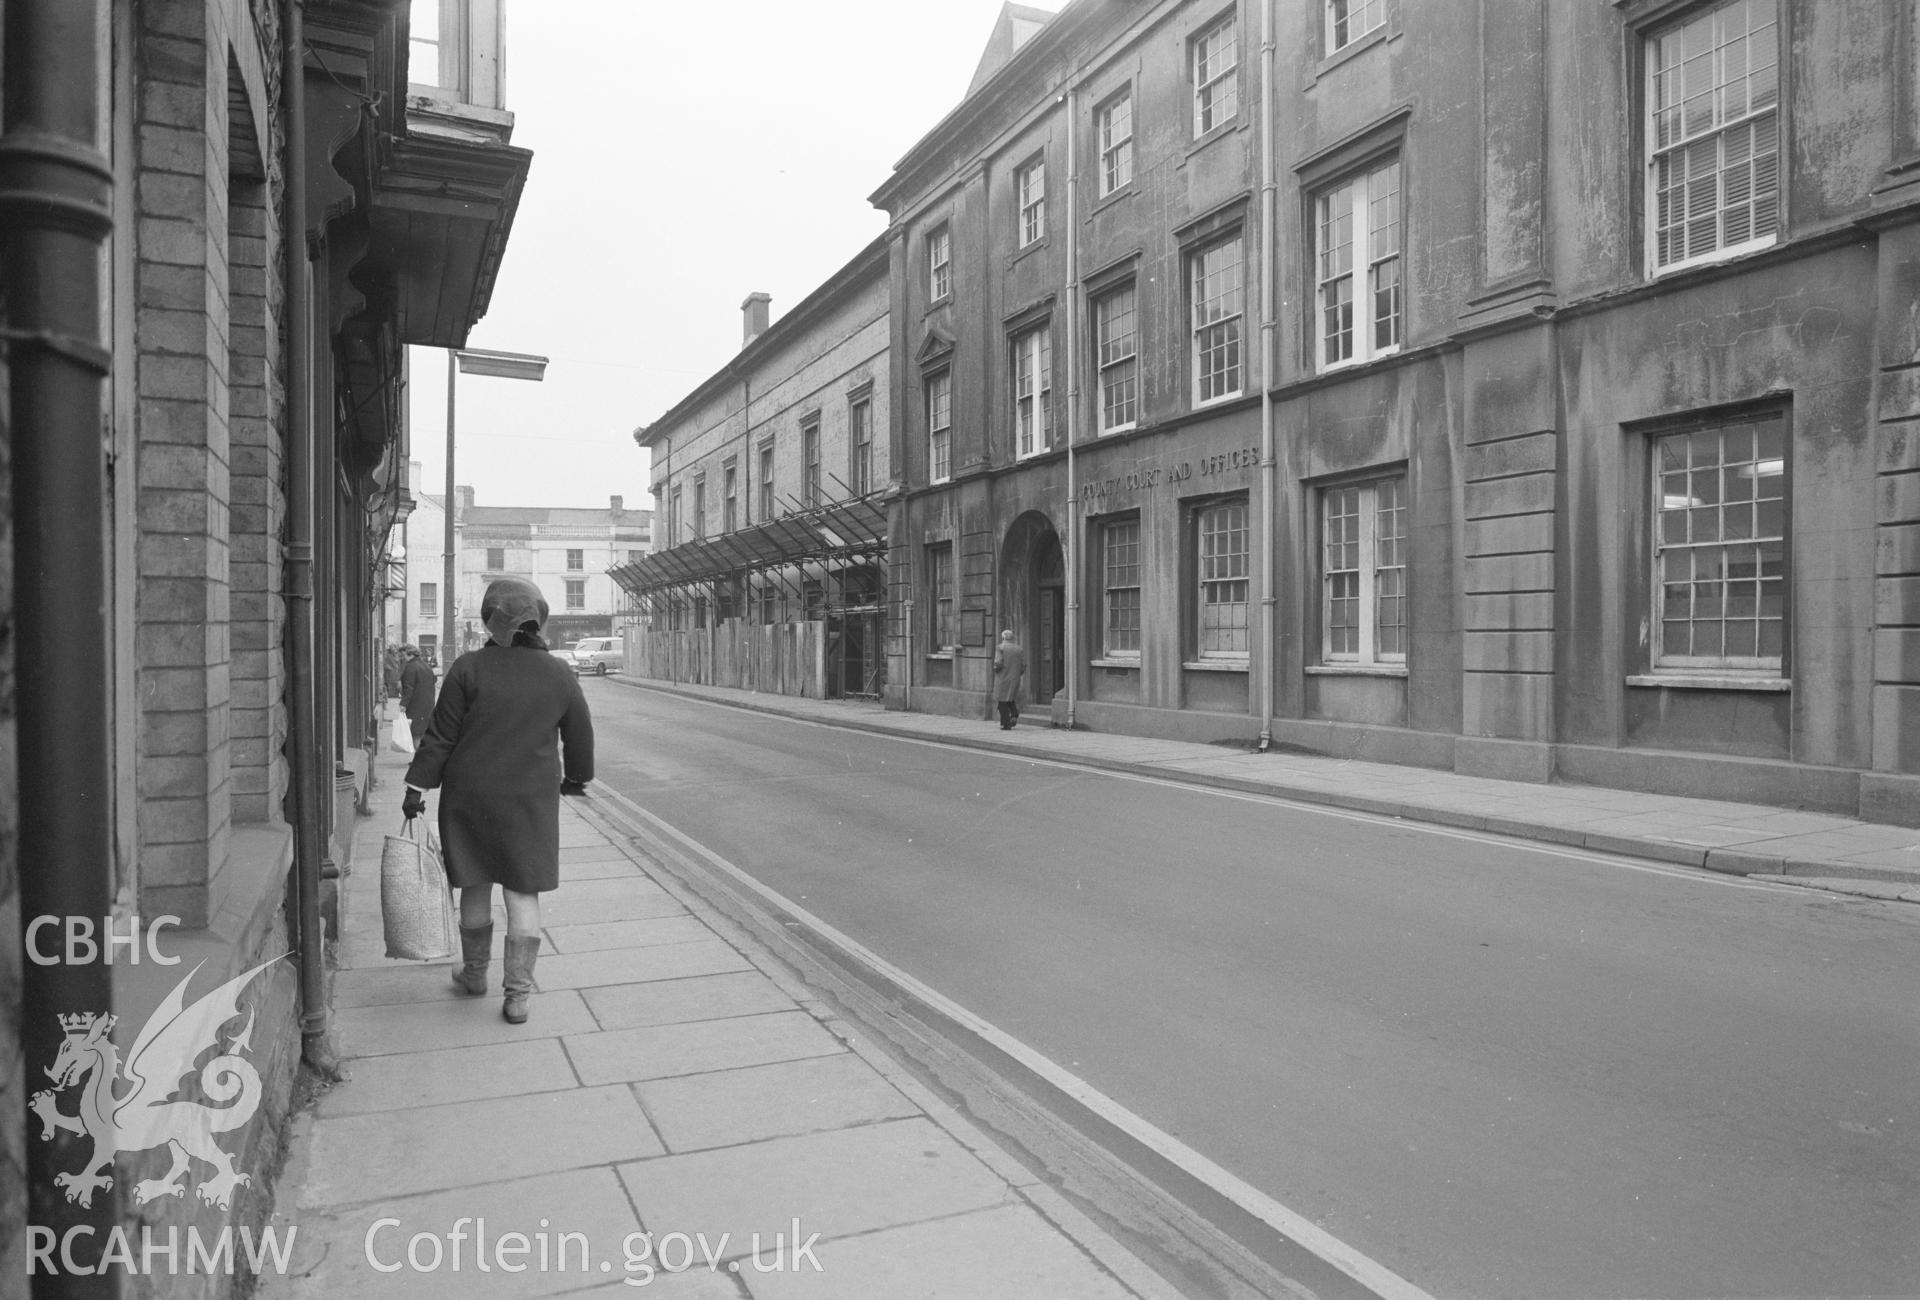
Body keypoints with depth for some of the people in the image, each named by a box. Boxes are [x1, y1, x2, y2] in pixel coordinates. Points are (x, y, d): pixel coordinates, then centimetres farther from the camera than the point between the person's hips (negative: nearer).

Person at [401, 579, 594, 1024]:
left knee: (475, 887, 15)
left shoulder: (468, 668, -9)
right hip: (531, 800, 1)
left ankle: (474, 973, 34)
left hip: (470, 795, 0)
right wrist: (576, 777, 24)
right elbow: (580, 735, 7)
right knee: (523, 893, 6)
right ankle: (518, 994, 6)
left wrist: (418, 786, 1)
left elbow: (441, 736, -7)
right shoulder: (558, 674, -2)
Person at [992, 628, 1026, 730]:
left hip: (1003, 678, -4)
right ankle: (1014, 714, -3)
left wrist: (995, 669, 3)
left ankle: (1006, 725, 0)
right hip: (1015, 679, 4)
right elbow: (1024, 665, 2)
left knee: (1003, 702, 3)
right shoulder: (1019, 649, 6)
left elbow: (998, 663, -17)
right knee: (1011, 699, 21)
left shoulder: (1000, 647, -7)